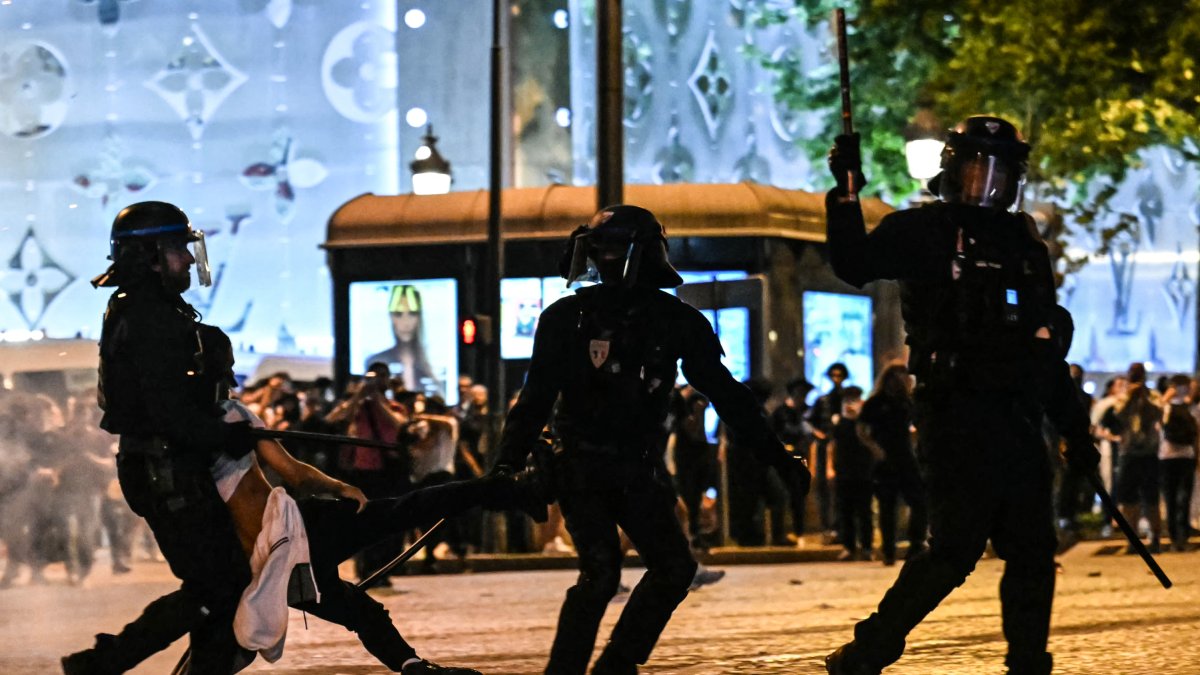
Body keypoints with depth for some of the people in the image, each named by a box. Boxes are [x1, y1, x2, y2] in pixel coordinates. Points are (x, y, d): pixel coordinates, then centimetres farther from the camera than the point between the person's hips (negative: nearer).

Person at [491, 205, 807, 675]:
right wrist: (508, 462, -15)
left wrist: (776, 455, 3)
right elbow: (536, 399, -3)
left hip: (639, 470, 3)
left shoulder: (677, 322, 0)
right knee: (600, 572, -17)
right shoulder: (568, 318, -4)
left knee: (674, 568, -3)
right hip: (582, 469, -3)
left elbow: (724, 394, 4)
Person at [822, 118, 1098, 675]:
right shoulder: (924, 231, 1)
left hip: (1017, 421, 7)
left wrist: (1074, 430, 21)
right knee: (957, 547, -11)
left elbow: (1047, 351, 23)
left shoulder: (1024, 243, 19)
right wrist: (845, 196, -25)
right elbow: (855, 266, -15)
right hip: (957, 416, -6)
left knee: (1033, 551, 5)